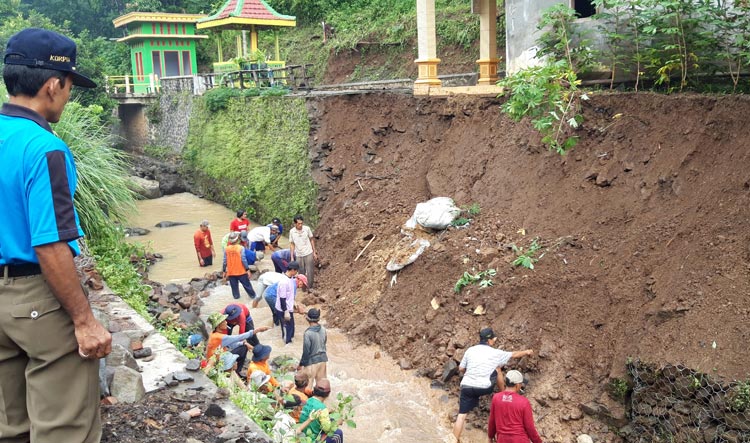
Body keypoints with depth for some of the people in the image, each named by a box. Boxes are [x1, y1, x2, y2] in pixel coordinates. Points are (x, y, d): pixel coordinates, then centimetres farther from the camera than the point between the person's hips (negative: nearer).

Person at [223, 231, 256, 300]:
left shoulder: (227, 249, -5)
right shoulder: (241, 248, -14)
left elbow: (225, 261, -2)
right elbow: (243, 260, -16)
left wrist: (224, 271, 9)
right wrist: (247, 269, -10)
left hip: (231, 272, 2)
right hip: (241, 271, -2)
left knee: (234, 286, 14)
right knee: (246, 284, 12)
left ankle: (236, 296, 19)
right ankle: (252, 295, 23)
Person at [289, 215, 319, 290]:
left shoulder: (307, 228, -10)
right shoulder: (291, 231, -7)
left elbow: (311, 240, 3)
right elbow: (292, 244, 2)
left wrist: (314, 252, 3)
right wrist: (292, 258, 1)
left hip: (309, 254, -1)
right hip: (298, 256, 1)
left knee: (310, 272, 0)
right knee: (301, 273, 10)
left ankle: (310, 288, 12)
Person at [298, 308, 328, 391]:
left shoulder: (308, 333, -24)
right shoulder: (323, 329, -5)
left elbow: (306, 351, -19)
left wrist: (301, 364, -7)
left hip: (312, 361, -6)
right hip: (322, 359, 6)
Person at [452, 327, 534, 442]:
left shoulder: (470, 350, 7)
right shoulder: (495, 353, 1)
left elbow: (461, 369, 12)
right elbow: (514, 355, 18)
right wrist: (526, 352, 37)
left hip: (466, 386, 2)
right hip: (483, 388, -2)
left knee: (461, 415, 4)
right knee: (498, 368, 21)